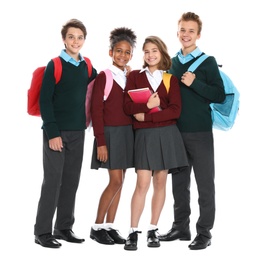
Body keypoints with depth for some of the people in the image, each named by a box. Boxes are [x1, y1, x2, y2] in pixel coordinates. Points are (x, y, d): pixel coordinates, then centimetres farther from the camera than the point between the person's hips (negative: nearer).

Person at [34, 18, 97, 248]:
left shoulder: (87, 67, 8)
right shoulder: (55, 65, -8)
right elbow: (45, 100, -11)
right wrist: (52, 132, -16)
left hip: (78, 132, 6)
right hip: (56, 132, -6)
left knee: (71, 182, 10)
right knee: (53, 181, -4)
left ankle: (64, 228, 20)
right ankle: (42, 232, 3)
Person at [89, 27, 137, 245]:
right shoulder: (103, 76, -8)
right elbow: (96, 111, -11)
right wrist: (101, 142, -15)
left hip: (128, 133, 6)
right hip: (110, 132, -6)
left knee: (119, 181, 6)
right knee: (116, 181, -9)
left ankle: (109, 226, 14)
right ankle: (97, 227, 4)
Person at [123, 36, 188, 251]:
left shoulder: (171, 79, 6)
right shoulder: (135, 76, 6)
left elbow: (176, 110, -5)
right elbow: (128, 106, -3)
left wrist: (147, 116, -11)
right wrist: (147, 105, -19)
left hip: (167, 134, 2)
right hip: (145, 135, -1)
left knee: (160, 182, 5)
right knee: (143, 183, -8)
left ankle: (153, 230, 15)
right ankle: (133, 232, -1)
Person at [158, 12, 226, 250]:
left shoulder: (208, 62, -3)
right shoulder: (172, 63, 10)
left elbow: (220, 95, -9)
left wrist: (195, 83, -18)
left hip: (200, 132, -5)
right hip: (176, 131, 5)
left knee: (204, 183, 1)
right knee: (179, 182, 11)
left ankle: (204, 232, 8)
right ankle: (181, 227, 22)